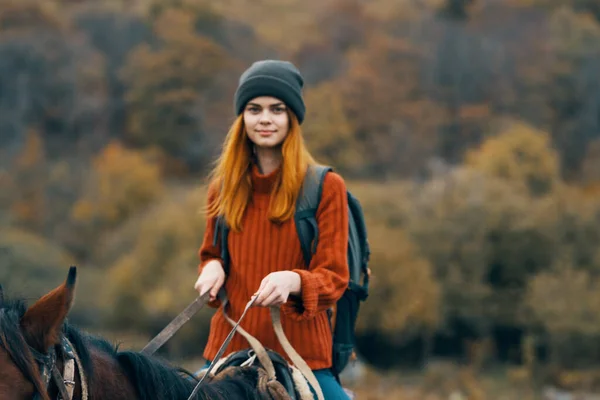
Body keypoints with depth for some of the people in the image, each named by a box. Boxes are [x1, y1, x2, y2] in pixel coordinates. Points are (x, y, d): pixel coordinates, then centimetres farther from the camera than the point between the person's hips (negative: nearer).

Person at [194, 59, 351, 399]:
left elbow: (334, 278, -5)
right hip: (229, 349, 4)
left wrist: (293, 281, -26)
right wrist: (212, 267, -2)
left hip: (302, 352, -3)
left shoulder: (326, 187, -3)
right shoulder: (223, 188, 9)